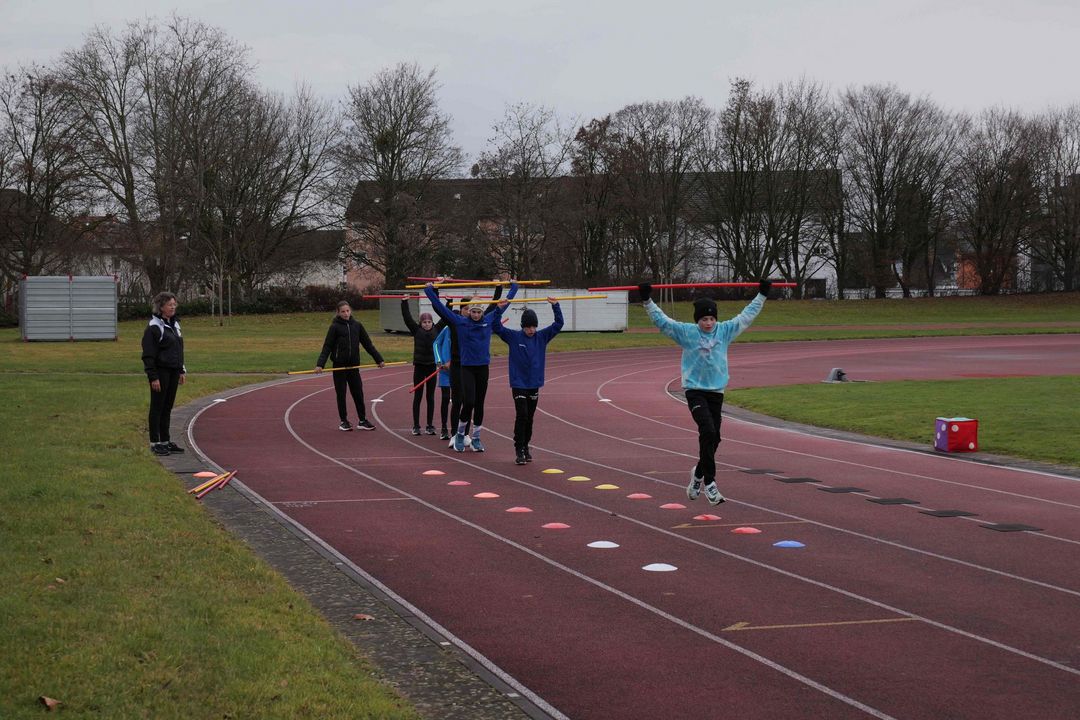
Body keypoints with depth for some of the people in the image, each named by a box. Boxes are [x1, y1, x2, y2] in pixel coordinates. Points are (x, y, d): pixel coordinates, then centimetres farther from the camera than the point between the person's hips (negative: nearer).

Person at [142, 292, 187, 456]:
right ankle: (155, 443, 5)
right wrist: (153, 377, -19)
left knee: (168, 408, 12)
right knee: (157, 408, -1)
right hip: (161, 372, -8)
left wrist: (182, 371, 18)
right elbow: (148, 354, -15)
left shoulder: (174, 324, 13)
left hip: (173, 372, 8)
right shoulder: (154, 327, -13)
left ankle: (165, 441, 18)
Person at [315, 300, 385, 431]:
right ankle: (344, 421, 14)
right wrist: (320, 364, -20)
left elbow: (368, 344, 10)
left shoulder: (356, 325, 4)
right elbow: (327, 347, -9)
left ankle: (362, 421, 11)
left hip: (353, 365, 3)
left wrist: (379, 359, 11)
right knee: (341, 394, 4)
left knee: (358, 393, 3)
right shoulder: (335, 327, -6)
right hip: (339, 365, -3)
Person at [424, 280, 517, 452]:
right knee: (468, 402, -13)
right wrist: (430, 290, -7)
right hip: (467, 368, -3)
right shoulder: (460, 321, -4)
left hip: (483, 368, 3)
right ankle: (460, 433, 8)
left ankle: (476, 438, 18)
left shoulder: (489, 320, 4)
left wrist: (513, 287, 22)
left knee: (479, 404, 7)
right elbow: (440, 307, -5)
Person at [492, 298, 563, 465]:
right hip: (518, 384, -3)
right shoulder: (514, 337, -3)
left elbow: (558, 324, 4)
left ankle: (526, 448, 22)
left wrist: (555, 306, -6)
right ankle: (519, 450, -8)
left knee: (529, 418, 10)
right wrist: (500, 309, -20)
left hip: (534, 384, 3)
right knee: (521, 415, -12)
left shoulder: (541, 337, 4)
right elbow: (496, 326, -9)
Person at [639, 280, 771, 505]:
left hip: (716, 391, 4)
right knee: (708, 431, -20)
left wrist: (761, 295, 18)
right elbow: (661, 320, -5)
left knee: (713, 438, 7)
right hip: (695, 391, -4)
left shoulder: (725, 330, 6)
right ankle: (709, 482, -14)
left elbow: (746, 316, 15)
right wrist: (647, 300, -13)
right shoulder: (686, 332, -3)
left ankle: (698, 473, 33)